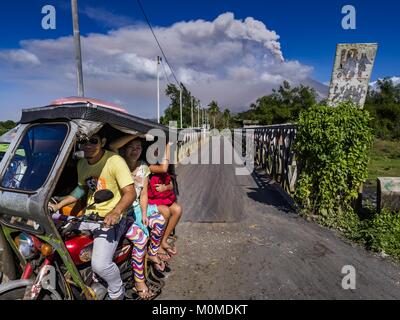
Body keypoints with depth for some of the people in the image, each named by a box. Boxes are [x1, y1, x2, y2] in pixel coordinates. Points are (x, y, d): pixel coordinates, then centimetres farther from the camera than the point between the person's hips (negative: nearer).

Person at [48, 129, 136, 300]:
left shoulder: (115, 161, -15)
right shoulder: (82, 164, 9)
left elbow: (130, 192, -20)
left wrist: (116, 212, -37)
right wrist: (58, 205, 16)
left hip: (110, 219, -8)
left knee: (100, 265, -24)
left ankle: (117, 292, 10)